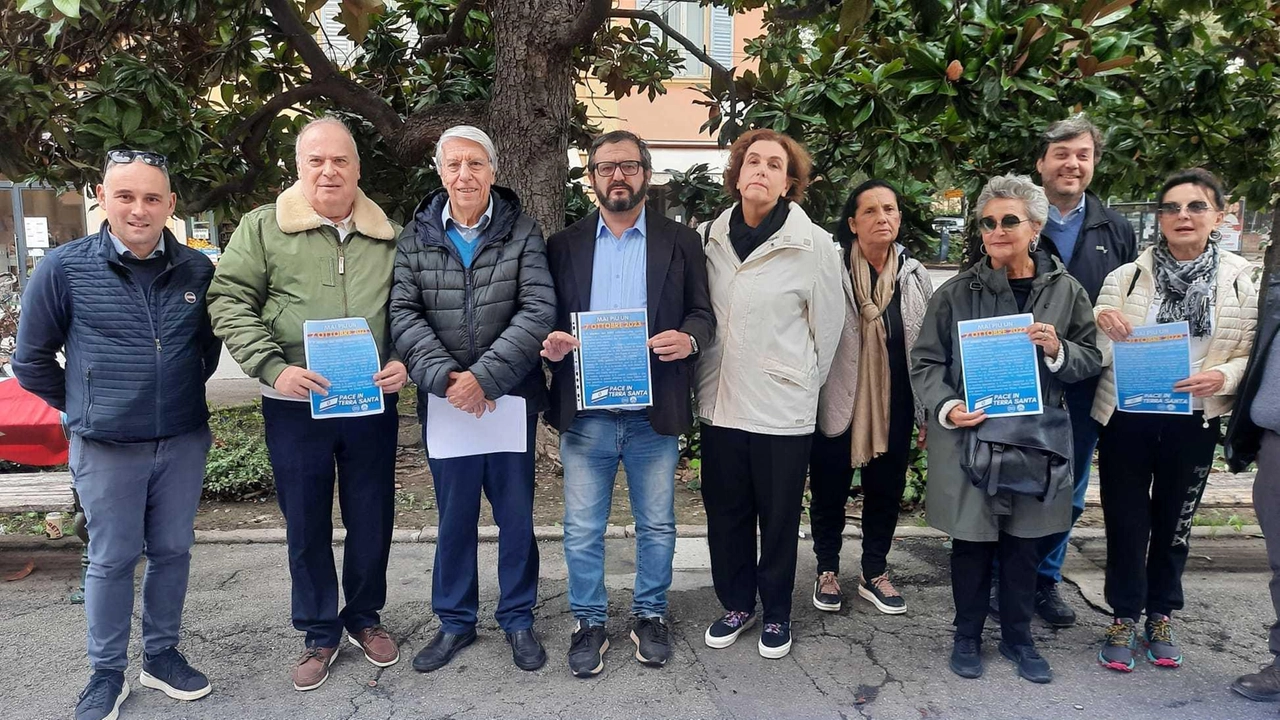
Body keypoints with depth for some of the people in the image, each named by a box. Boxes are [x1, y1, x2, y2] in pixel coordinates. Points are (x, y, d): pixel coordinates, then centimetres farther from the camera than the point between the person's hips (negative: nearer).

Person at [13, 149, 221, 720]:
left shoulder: (198, 270, -2)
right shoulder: (64, 267, -7)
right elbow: (31, 359, 3)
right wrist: (83, 407, 7)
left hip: (184, 442, 2)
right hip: (106, 447, -2)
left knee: (172, 551, 13)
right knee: (111, 560, 10)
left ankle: (161, 655, 31)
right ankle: (107, 673, 27)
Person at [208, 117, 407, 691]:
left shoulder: (388, 236, 7)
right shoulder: (263, 228, 1)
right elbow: (229, 301, -4)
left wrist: (404, 363, -7)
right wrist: (273, 366, -16)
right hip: (295, 407, -1)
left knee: (372, 518, 12)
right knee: (305, 524, 10)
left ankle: (364, 617, 34)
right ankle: (319, 632, 28)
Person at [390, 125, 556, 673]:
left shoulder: (522, 232, -3)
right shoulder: (416, 235, 3)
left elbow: (539, 311, -12)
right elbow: (404, 314, -4)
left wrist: (484, 376, -20)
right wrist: (445, 377, -18)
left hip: (510, 398, -1)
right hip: (443, 400, 1)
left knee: (516, 514, 10)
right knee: (454, 515, 13)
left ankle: (518, 619, 29)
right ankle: (455, 622, 31)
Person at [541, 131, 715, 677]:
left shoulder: (681, 241, 6)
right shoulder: (563, 245, 8)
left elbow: (702, 313, 4)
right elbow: (546, 320, 8)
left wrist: (689, 337, -17)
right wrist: (550, 341, -15)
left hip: (654, 411, 0)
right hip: (585, 412, 1)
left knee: (656, 525, 12)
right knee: (582, 529, 7)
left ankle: (650, 615, 32)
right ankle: (589, 622, 26)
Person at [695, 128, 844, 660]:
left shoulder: (814, 246, -9)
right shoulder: (709, 238, 1)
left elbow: (828, 327, -1)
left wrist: (803, 384, 6)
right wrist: (707, 382, 12)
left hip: (784, 408, -3)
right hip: (719, 402, 4)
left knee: (779, 518, 11)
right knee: (724, 513, 15)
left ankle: (776, 612, 32)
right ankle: (736, 604, 35)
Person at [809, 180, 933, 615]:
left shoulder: (915, 275, 3)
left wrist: (929, 412, 9)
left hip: (893, 406, 4)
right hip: (836, 403, -3)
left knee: (886, 490, 14)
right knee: (829, 490, 9)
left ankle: (874, 573, 33)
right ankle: (827, 570, 31)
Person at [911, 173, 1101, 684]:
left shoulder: (1065, 291, 3)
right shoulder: (956, 293, -3)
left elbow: (1091, 360, 8)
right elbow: (925, 362, 0)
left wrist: (1058, 351, -14)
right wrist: (946, 407, -16)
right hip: (968, 435, -2)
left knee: (1022, 541, 13)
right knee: (971, 540, 7)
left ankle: (1018, 637, 31)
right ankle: (967, 636, 26)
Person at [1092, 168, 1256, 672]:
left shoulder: (1239, 281, -2)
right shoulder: (1126, 276, -4)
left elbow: (1252, 357, 2)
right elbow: (1095, 356, -3)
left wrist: (1224, 376, -19)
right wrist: (1102, 329, -25)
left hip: (1193, 423, 1)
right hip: (1126, 419, -1)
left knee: (1174, 521, 16)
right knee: (1126, 520, 7)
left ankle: (1161, 616, 33)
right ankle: (1124, 618, 24)